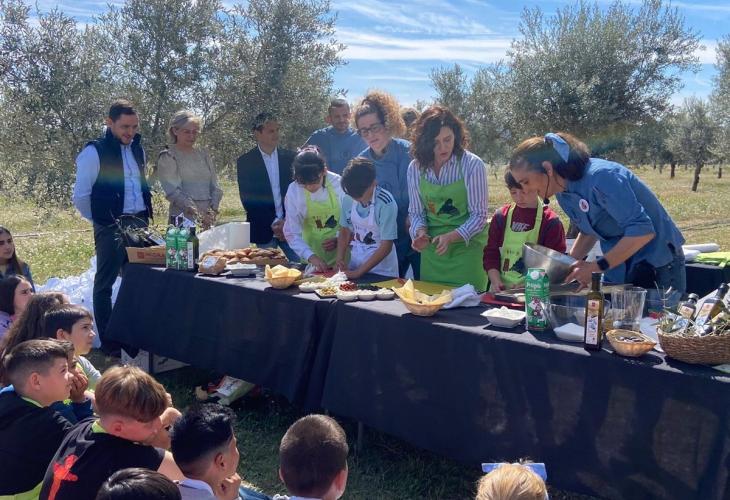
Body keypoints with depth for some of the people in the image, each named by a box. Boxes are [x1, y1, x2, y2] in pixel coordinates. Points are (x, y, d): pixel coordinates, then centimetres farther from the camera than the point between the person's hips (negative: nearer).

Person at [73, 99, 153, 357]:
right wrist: (102, 220, 2)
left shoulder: (137, 148, 11)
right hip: (111, 227, -6)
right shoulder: (94, 152, -9)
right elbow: (80, 196, -8)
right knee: (104, 284, 3)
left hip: (139, 223, 6)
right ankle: (108, 343, 11)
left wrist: (144, 217, 16)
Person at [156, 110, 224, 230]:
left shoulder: (203, 154, 15)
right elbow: (173, 191, -12)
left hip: (208, 219, 4)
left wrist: (213, 210, -7)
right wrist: (198, 215, -23)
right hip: (183, 220, -4)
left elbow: (215, 186, 11)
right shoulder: (167, 156, 0)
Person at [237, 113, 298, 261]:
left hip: (291, 226, 2)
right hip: (264, 231, -1)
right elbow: (247, 199, -3)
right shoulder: (245, 162, 1)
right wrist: (273, 224, -10)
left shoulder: (290, 157, 6)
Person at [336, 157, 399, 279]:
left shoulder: (386, 203, -22)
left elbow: (386, 246, -20)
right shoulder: (348, 199, -9)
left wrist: (358, 272, -20)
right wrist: (340, 259, -8)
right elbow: (345, 230, 6)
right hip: (356, 258, 4)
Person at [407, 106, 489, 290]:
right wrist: (421, 232, -15)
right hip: (432, 250, 4)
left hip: (467, 246, -3)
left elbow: (479, 215, -13)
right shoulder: (415, 168, -3)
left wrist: (451, 237, -26)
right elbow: (416, 212, 5)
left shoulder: (472, 165, -14)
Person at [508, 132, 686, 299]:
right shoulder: (563, 194, 0)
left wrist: (597, 267, -28)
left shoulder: (599, 177, -27)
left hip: (657, 266, -7)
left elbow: (643, 231, -29)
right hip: (618, 266, 8)